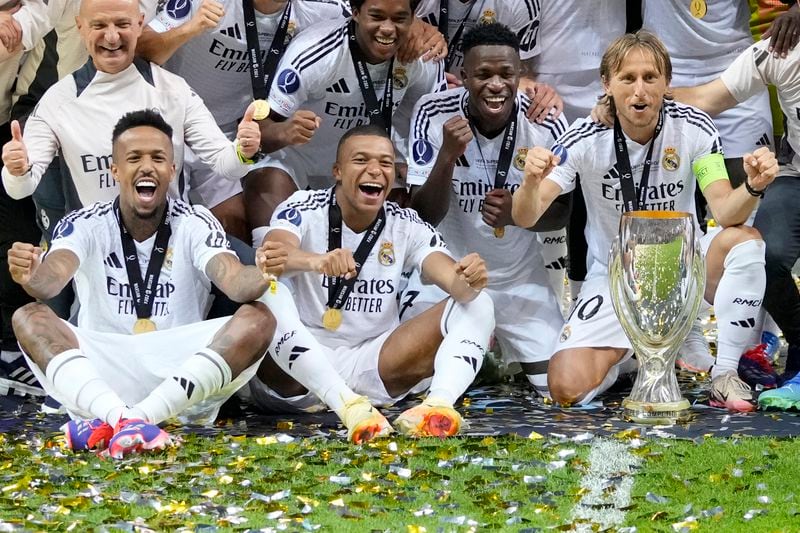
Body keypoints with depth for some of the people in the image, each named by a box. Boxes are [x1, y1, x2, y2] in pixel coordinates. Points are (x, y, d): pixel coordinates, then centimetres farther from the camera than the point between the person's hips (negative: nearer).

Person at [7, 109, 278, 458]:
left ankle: (112, 424, -36)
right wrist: (31, 278, -43)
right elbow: (53, 277, -17)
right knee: (29, 318, -22)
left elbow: (233, 279, -15)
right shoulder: (85, 224, 2)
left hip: (183, 379, 0)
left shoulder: (195, 224, 2)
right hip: (98, 379, 0)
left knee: (258, 319, -24)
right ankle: (125, 420, -48)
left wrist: (262, 276, -40)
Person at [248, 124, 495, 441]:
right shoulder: (303, 210, -7)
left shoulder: (406, 226, 3)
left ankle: (439, 404, -40)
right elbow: (273, 255, -30)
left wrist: (467, 282, -38)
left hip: (372, 366, 4)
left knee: (477, 303, -12)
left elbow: (454, 281, -13)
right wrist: (317, 261, -52)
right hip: (296, 375, -3)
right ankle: (349, 407, -44)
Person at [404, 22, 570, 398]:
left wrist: (517, 213, -28)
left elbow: (560, 213, -6)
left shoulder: (547, 123, -17)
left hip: (519, 276, 2)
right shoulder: (433, 114, -20)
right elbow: (424, 218, -20)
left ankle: (500, 362, 34)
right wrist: (447, 155, -37)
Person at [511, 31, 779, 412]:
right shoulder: (586, 139, -17)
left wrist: (753, 187, -44)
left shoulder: (694, 128, -14)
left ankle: (725, 375, -18)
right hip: (613, 277, -1)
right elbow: (525, 218, -23)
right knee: (567, 387, -21)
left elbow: (725, 211, -21)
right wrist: (532, 183, -47)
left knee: (744, 240, -32)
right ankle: (632, 351, 15)